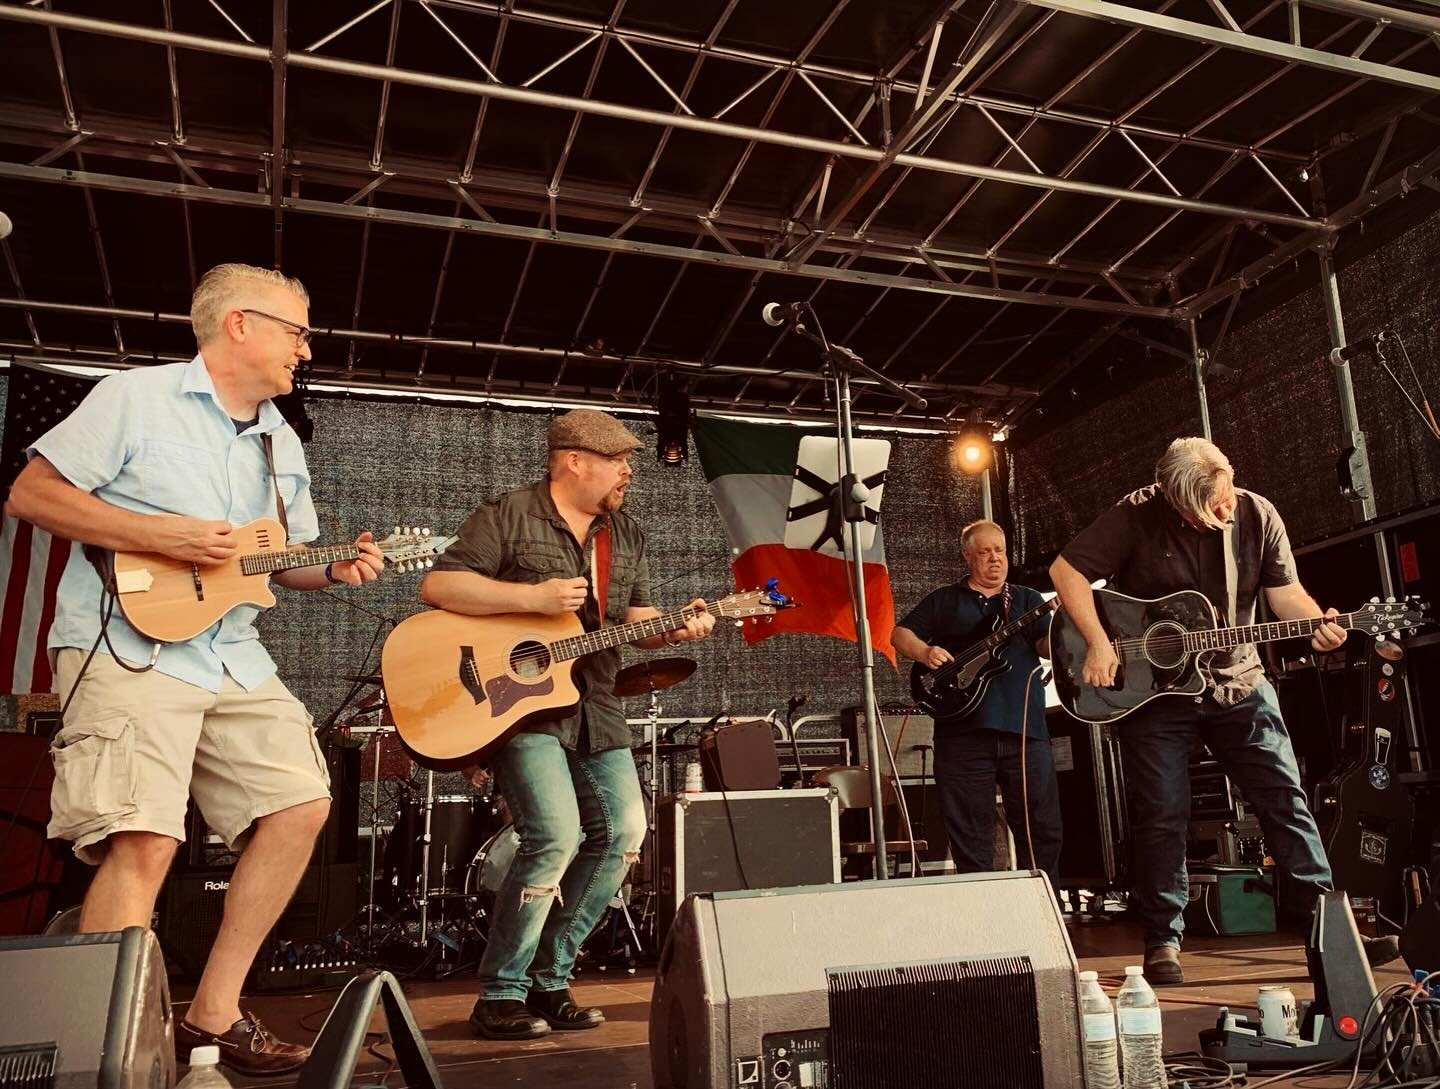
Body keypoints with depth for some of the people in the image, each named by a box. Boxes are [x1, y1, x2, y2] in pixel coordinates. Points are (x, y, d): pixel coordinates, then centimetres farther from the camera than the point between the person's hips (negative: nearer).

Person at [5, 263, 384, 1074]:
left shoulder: (282, 443, 15)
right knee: (144, 842, -18)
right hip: (128, 647, -7)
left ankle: (213, 1015, 13)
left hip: (232, 655, 7)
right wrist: (161, 535, -17)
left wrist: (335, 569, -1)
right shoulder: (135, 398, -4)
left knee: (301, 805, 1)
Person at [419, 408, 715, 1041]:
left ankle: (549, 980, 16)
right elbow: (437, 585, -13)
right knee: (557, 835, -19)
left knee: (623, 832, 1)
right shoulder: (508, 517, -5)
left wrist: (674, 630, -7)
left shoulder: (626, 536, 14)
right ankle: (499, 994, 0)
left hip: (593, 705, 7)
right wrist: (534, 596, -21)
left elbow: (635, 622, 15)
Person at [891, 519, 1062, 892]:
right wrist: (925, 652, -11)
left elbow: (1047, 647, 3)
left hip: (1024, 729, 2)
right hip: (963, 730, -1)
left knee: (1043, 829, 3)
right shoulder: (945, 601, 13)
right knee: (971, 835, 4)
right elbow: (900, 633, 10)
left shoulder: (1027, 599, 17)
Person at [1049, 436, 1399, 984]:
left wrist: (1317, 623, -22)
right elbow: (1067, 571, -15)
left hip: (1238, 683, 4)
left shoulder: (1258, 515, -5)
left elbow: (1285, 591, -1)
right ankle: (1163, 941, 11)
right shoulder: (1137, 515, -16)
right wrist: (1098, 644, -22)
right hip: (1150, 687, -3)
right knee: (1161, 816, -1)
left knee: (1285, 799, 4)